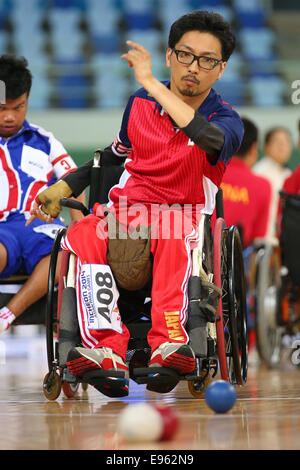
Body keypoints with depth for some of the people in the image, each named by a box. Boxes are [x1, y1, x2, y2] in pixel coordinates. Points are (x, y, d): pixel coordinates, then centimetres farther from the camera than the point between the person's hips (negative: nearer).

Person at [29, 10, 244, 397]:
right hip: (125, 207, 3)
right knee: (81, 239, -30)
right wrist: (62, 189, 12)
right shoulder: (140, 104, 8)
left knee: (176, 240, -40)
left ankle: (169, 345, -54)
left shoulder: (225, 120, -5)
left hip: (184, 216, -3)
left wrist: (151, 82, -29)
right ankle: (107, 350, -46)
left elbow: (210, 138, -32)